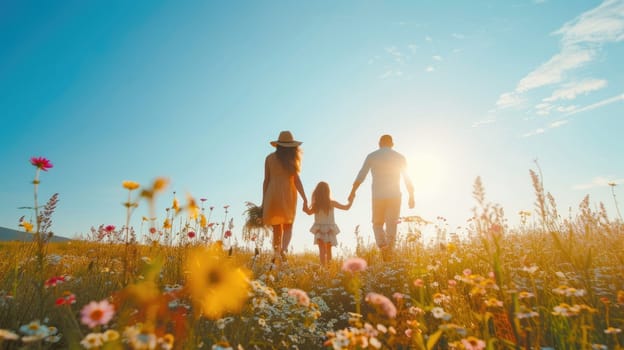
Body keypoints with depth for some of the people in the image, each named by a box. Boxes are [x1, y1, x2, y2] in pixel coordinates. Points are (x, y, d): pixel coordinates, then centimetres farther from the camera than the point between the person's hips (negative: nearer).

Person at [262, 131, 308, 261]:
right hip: (288, 194, -1)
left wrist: (263, 201, 7)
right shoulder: (291, 158, 2)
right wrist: (305, 198, -7)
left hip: (272, 194, 1)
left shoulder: (270, 158, 7)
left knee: (277, 229, 12)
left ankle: (277, 253, 3)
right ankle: (284, 249, -15)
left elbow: (266, 180, 4)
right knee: (287, 227, 11)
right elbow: (296, 180, -6)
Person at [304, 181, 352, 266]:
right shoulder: (332, 203, -10)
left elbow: (309, 212, 1)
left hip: (319, 230, 0)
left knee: (322, 250, 1)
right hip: (329, 230, 0)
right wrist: (351, 199, 12)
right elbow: (346, 207, 0)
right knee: (328, 250, 14)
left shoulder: (315, 204, -11)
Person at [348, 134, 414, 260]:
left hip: (378, 196, 0)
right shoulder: (399, 157, 8)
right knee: (391, 225, 6)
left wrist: (353, 192, -2)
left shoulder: (371, 156, 5)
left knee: (377, 223, 12)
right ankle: (389, 251, 0)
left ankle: (383, 246, -9)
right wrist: (411, 196, 10)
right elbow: (407, 178, 6)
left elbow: (361, 175, -2)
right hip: (394, 196, 1)